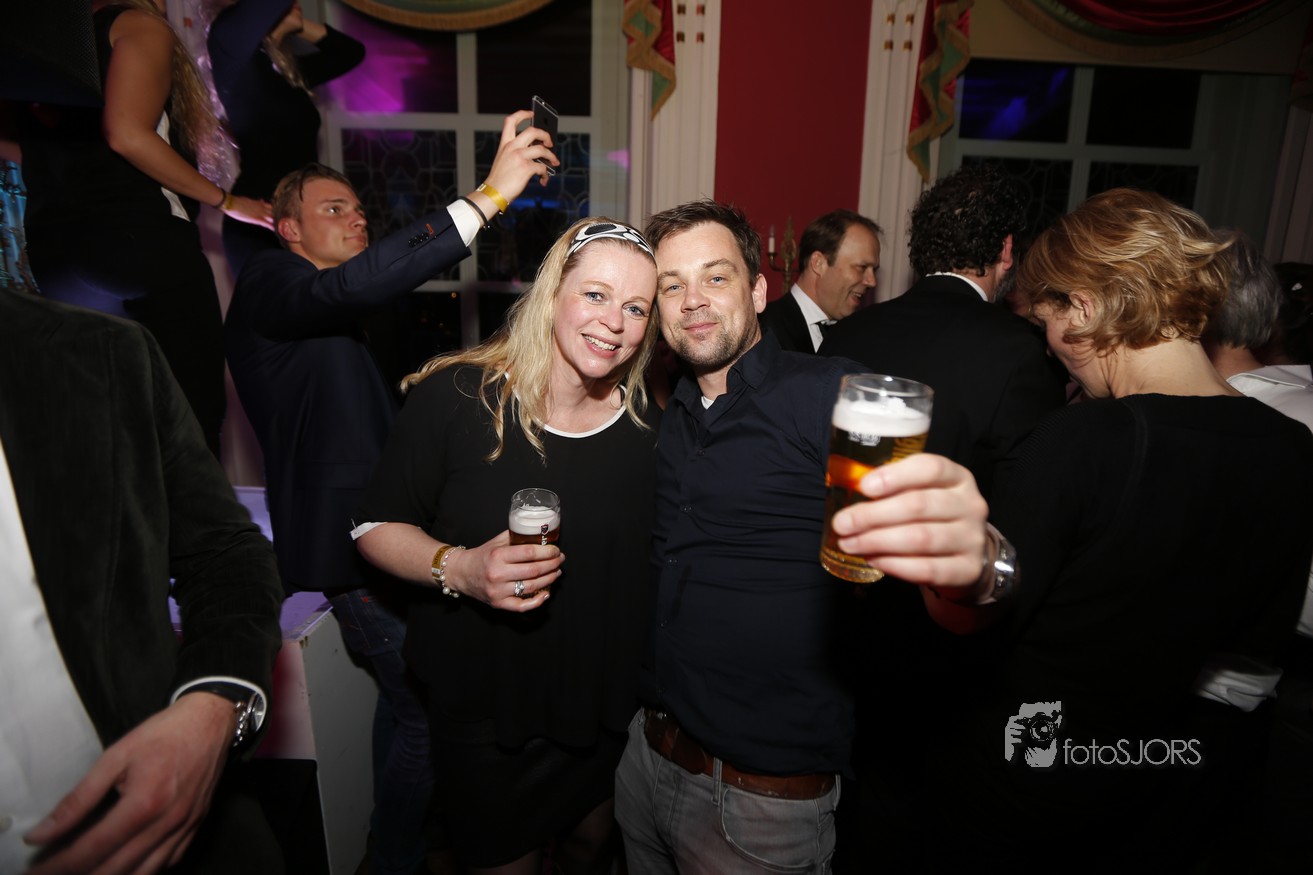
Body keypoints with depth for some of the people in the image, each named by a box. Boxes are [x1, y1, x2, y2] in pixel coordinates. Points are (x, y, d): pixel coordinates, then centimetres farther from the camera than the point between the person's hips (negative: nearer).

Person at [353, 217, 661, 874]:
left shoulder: (647, 420, -8)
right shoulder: (455, 395, -19)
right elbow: (376, 527, -11)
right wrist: (458, 569, -29)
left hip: (607, 712, 4)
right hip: (483, 717, -3)